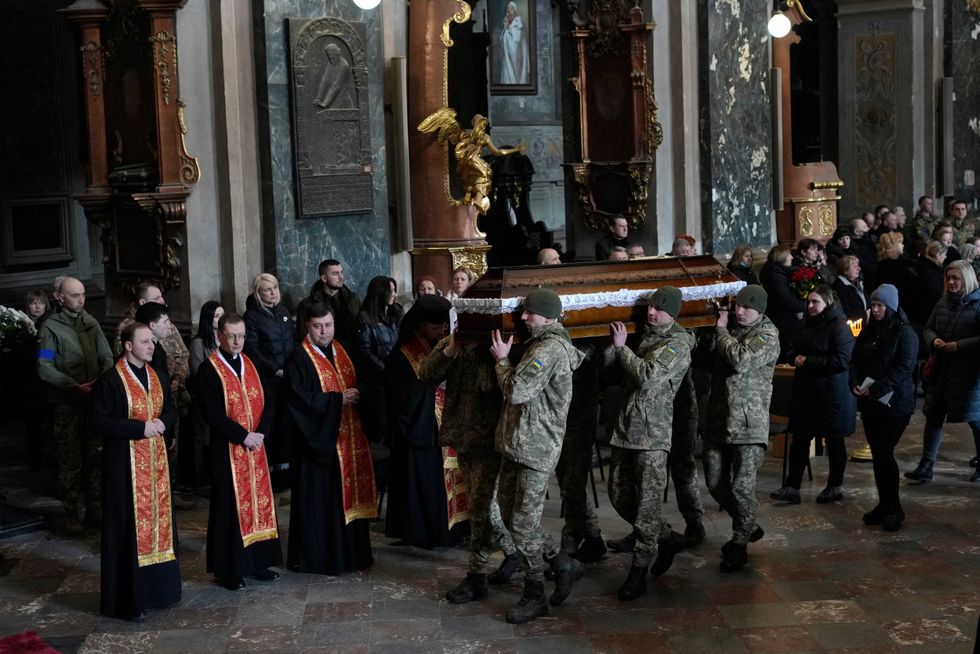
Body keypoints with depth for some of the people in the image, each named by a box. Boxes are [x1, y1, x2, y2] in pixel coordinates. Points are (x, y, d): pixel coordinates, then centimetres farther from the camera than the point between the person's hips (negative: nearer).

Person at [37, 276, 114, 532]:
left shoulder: (91, 323, 9)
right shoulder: (50, 327, -4)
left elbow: (106, 357, 9)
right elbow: (45, 369, -10)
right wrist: (75, 387, -17)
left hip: (94, 400, 4)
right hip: (67, 403, -4)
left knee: (96, 457, 7)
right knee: (70, 461, -1)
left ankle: (95, 508, 17)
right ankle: (72, 513, 7)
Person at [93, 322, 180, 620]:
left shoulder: (155, 377, 10)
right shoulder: (110, 380, -12)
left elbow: (171, 409, 17)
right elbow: (100, 421, -16)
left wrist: (162, 422, -6)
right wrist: (140, 428, -21)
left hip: (155, 460, 7)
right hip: (125, 463, -7)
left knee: (158, 517, 12)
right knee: (128, 525, -3)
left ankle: (157, 586, 23)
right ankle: (127, 598, 4)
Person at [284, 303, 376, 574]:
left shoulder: (342, 353, 14)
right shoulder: (299, 359, -8)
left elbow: (357, 385, 20)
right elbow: (300, 398, -18)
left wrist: (357, 396, -3)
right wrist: (338, 399, -17)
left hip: (348, 437, 7)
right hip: (319, 439, -7)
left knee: (350, 494, 10)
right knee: (319, 499, -2)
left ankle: (351, 551, 19)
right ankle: (316, 557, 6)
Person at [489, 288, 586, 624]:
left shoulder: (551, 348, -16)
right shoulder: (541, 343, 16)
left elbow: (516, 390, -20)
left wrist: (502, 359, -5)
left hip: (536, 448, -10)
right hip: (517, 445, 10)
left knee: (523, 524, -3)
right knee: (510, 517, 13)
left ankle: (534, 597, 10)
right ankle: (564, 565, 25)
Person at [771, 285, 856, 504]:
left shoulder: (839, 328, -14)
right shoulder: (807, 326, 11)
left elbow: (841, 361, -22)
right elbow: (795, 349, 25)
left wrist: (808, 361, -19)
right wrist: (796, 358, 2)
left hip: (832, 394, -7)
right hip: (805, 391, 7)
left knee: (834, 440, 8)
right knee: (799, 438, 5)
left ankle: (835, 488, 21)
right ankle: (792, 488, 8)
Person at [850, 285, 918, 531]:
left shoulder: (905, 333, -8)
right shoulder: (869, 331, 12)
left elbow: (905, 368, -15)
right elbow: (855, 360, 13)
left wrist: (876, 389, -20)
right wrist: (855, 384, -6)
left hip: (895, 403, -6)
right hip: (869, 403, 6)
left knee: (884, 453, -8)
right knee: (877, 454, 8)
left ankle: (894, 508, 4)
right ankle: (884, 504, 17)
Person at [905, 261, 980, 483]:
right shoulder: (943, 302, 8)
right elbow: (928, 329, 14)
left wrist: (959, 346, -21)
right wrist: (933, 340, -7)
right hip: (941, 371, 6)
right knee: (933, 417, 5)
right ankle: (925, 467, 9)